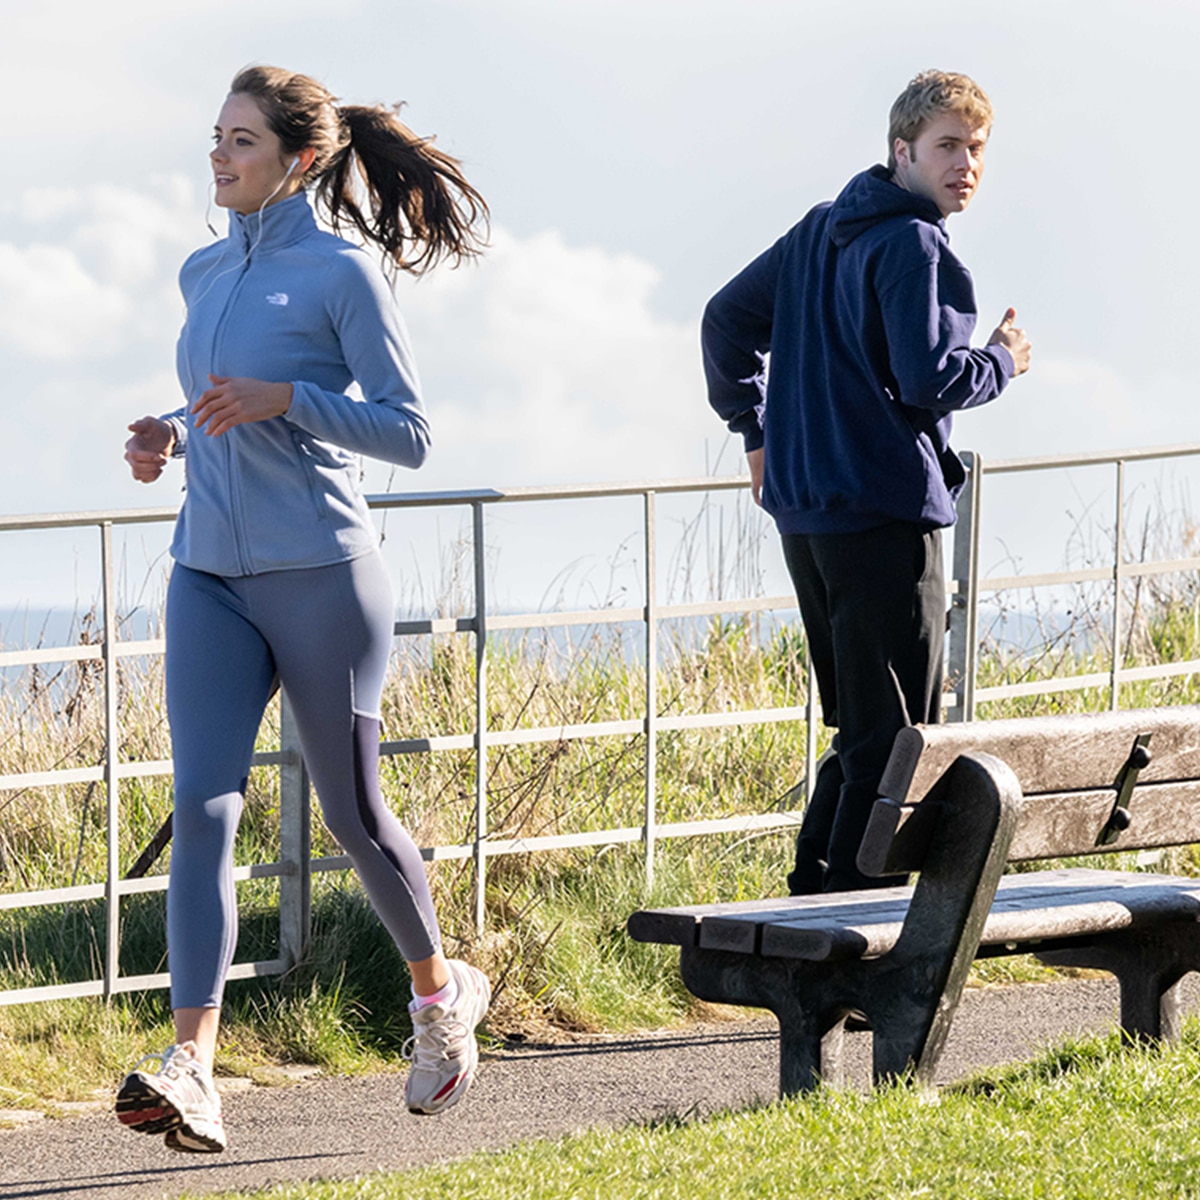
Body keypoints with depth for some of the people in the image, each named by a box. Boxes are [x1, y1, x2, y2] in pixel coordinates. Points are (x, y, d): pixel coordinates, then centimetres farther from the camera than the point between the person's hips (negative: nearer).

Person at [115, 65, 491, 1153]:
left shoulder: (342, 273, -6)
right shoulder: (205, 275, 14)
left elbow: (409, 433, -8)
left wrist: (283, 400, -19)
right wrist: (171, 438, 7)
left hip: (320, 572, -5)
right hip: (210, 574, 5)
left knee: (352, 810, 7)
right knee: (204, 806, -11)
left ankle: (442, 990, 34)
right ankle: (191, 1068, -22)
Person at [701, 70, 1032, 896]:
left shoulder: (819, 232, 15)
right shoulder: (913, 246, -13)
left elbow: (728, 318, 22)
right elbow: (930, 378, -20)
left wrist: (755, 426, 27)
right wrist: (1003, 363, -1)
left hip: (804, 510, 9)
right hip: (886, 513, -9)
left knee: (859, 727, 18)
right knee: (898, 734, -5)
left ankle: (813, 895, 15)